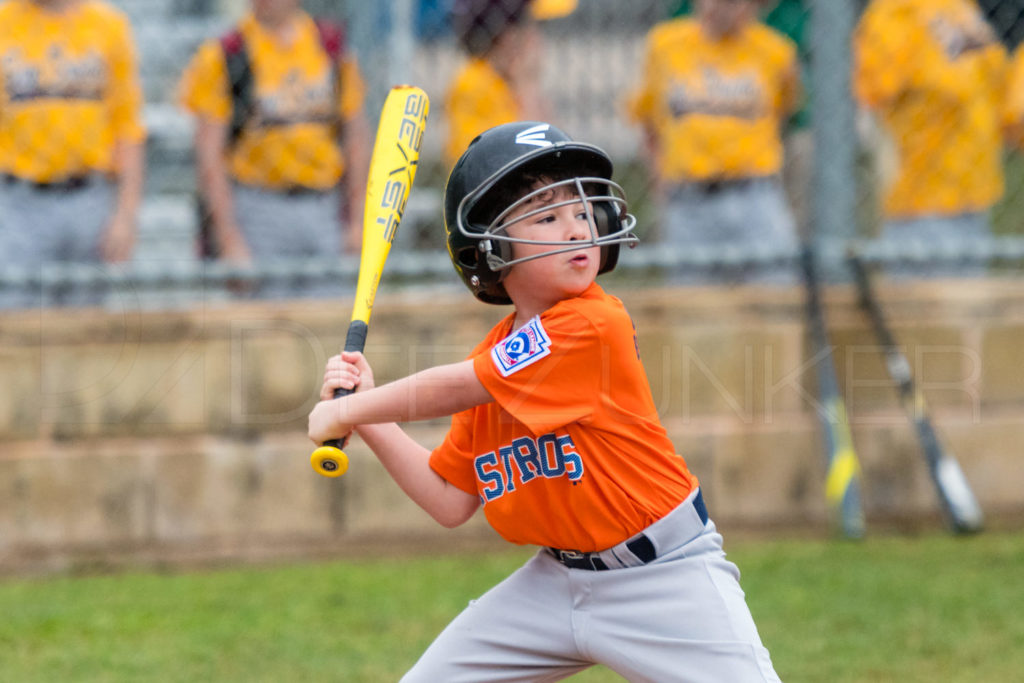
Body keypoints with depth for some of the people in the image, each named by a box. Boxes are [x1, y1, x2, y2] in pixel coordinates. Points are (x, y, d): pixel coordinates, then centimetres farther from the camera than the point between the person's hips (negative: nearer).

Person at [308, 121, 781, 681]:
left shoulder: (594, 324, -21)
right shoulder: (495, 357, 3)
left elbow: (454, 388, -19)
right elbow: (451, 503, 8)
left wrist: (346, 411, -7)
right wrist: (367, 414, 2)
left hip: (663, 579, -7)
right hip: (557, 581, 7)